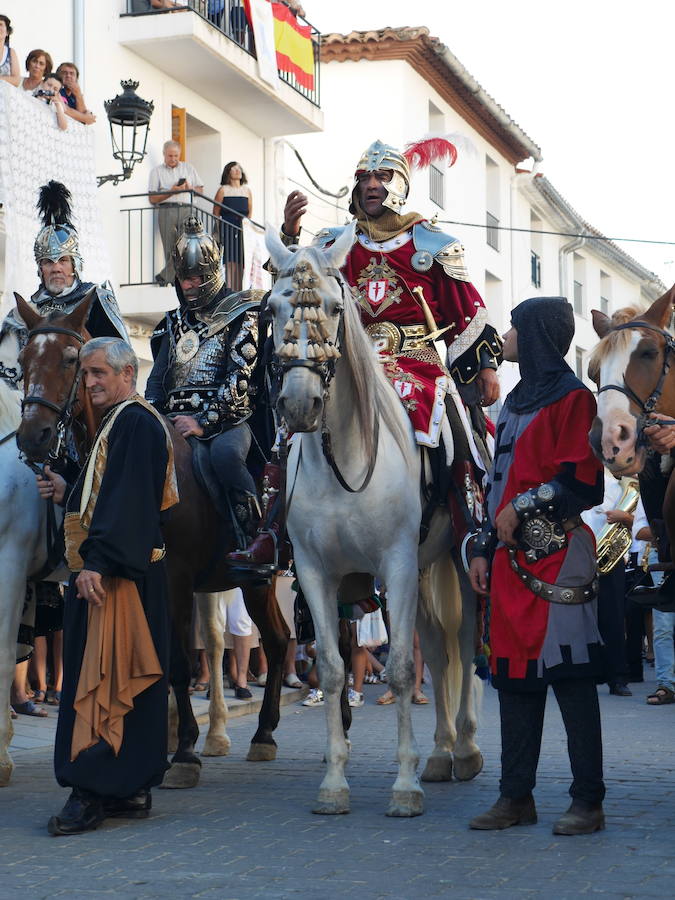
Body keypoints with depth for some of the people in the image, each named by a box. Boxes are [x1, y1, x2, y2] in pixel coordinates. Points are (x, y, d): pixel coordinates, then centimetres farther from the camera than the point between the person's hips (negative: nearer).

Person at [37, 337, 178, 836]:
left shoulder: (134, 423, -12)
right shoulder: (120, 423, 20)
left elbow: (126, 500, -21)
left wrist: (97, 561, -26)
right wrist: (68, 490, 15)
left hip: (115, 573, -11)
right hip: (117, 571, 11)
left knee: (104, 677, -11)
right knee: (124, 678, 11)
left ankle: (94, 791, -12)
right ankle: (131, 789, 16)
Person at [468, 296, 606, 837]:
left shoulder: (572, 400, -6)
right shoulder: (517, 401, 21)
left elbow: (583, 481, -15)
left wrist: (523, 508, -13)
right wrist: (485, 548, 17)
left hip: (557, 556, -9)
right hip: (512, 559, 9)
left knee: (569, 675, -7)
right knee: (513, 674, 8)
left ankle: (588, 802, -2)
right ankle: (517, 796, 14)